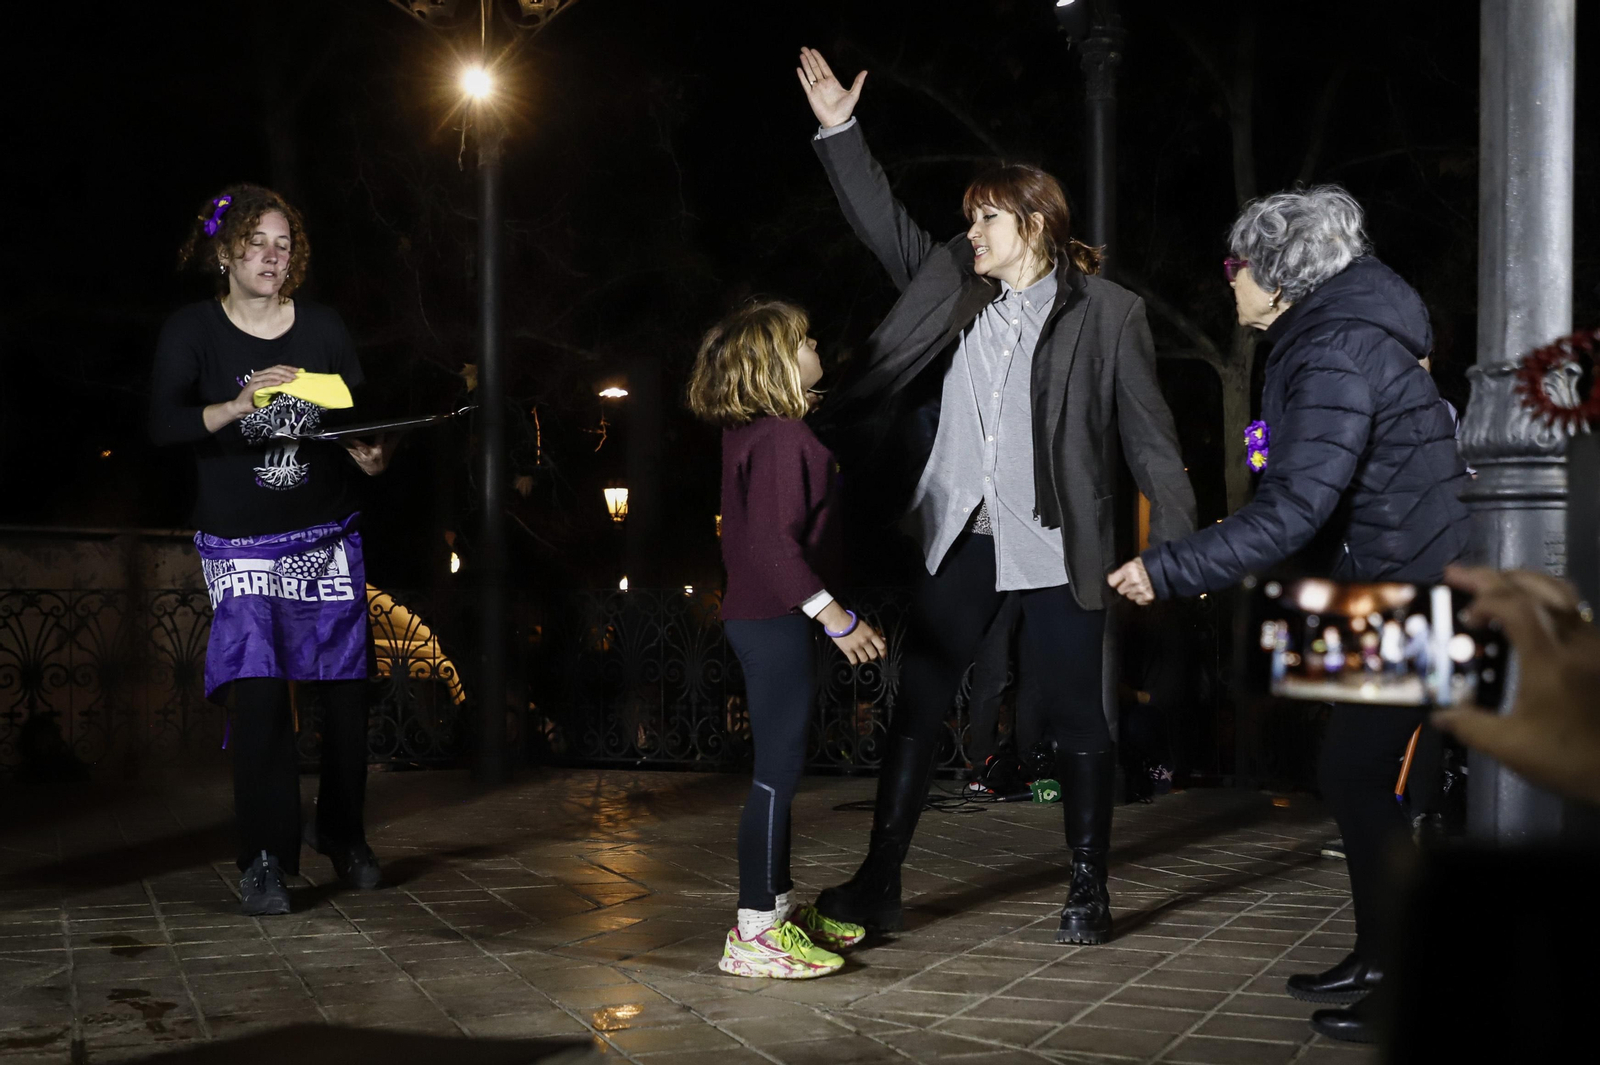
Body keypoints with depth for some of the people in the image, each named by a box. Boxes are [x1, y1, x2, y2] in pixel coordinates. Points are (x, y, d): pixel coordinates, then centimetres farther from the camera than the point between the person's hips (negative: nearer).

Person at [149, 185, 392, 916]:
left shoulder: (323, 329, 5)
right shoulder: (192, 331, -1)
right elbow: (163, 425, -13)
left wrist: (370, 455, -15)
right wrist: (239, 404, -28)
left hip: (328, 536, 2)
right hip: (240, 545, -2)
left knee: (346, 689, 2)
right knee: (257, 694, -11)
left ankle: (342, 833, 23)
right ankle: (265, 861, -2)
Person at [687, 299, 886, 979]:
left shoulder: (748, 432, 11)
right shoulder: (782, 439, -19)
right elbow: (776, 544, -25)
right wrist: (836, 617, -26)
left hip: (764, 618, 11)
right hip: (776, 622, -11)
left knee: (780, 769, 17)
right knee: (778, 770, -6)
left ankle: (780, 904, 28)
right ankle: (756, 932, -1)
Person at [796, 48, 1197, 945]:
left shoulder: (1106, 311, -3)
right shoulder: (952, 284, 10)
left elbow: (1150, 432, -4)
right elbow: (887, 226, 18)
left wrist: (1177, 543, -11)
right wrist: (840, 131, 12)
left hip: (1057, 545, -4)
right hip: (960, 537, 4)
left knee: (1077, 716, 5)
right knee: (919, 706, 5)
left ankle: (1090, 889, 18)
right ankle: (881, 881, 13)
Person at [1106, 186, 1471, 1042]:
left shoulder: (1336, 355, -20)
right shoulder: (1330, 337, 12)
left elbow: (1295, 508, -29)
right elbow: (1313, 498, 17)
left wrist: (1169, 570, -26)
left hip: (1422, 588, -10)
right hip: (1397, 586, 10)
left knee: (1365, 781, -4)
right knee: (1352, 774, 15)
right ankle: (1382, 958, 27)